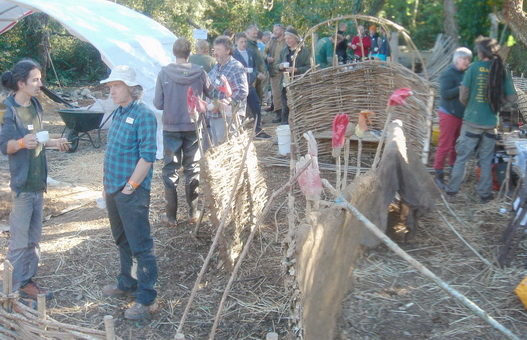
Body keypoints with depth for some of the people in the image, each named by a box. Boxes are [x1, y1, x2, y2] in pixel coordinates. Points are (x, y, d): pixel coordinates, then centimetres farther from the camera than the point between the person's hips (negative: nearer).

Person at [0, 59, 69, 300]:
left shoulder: (35, 105, 9)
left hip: (38, 180, 8)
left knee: (34, 237, 13)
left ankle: (28, 280, 24)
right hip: (21, 182, -8)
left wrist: (53, 143, 8)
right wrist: (22, 143, -31)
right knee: (19, 239, -1)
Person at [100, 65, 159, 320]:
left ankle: (147, 299, 6)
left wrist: (130, 186, -17)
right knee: (122, 241, 21)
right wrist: (108, 185, 15)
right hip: (112, 190, 9)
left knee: (140, 246, -2)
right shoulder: (118, 113, 12)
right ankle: (126, 283, 37)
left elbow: (148, 156, -19)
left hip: (132, 193, -9)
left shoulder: (143, 115, -14)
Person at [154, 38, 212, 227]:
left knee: (170, 170, 8)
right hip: (193, 127, 1)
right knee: (192, 169, 13)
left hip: (171, 128, -1)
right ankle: (193, 212, 20)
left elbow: (158, 104, -8)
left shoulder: (164, 73, -11)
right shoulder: (200, 73, -8)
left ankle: (171, 216, 11)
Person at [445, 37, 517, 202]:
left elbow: (463, 96, -10)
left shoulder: (474, 68, -9)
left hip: (472, 120, -3)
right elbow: (511, 98, 1)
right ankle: (484, 193, 18)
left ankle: (452, 188, 16)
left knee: (462, 156, 9)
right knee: (486, 160, 12)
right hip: (491, 123, 3)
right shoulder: (502, 71, 0)